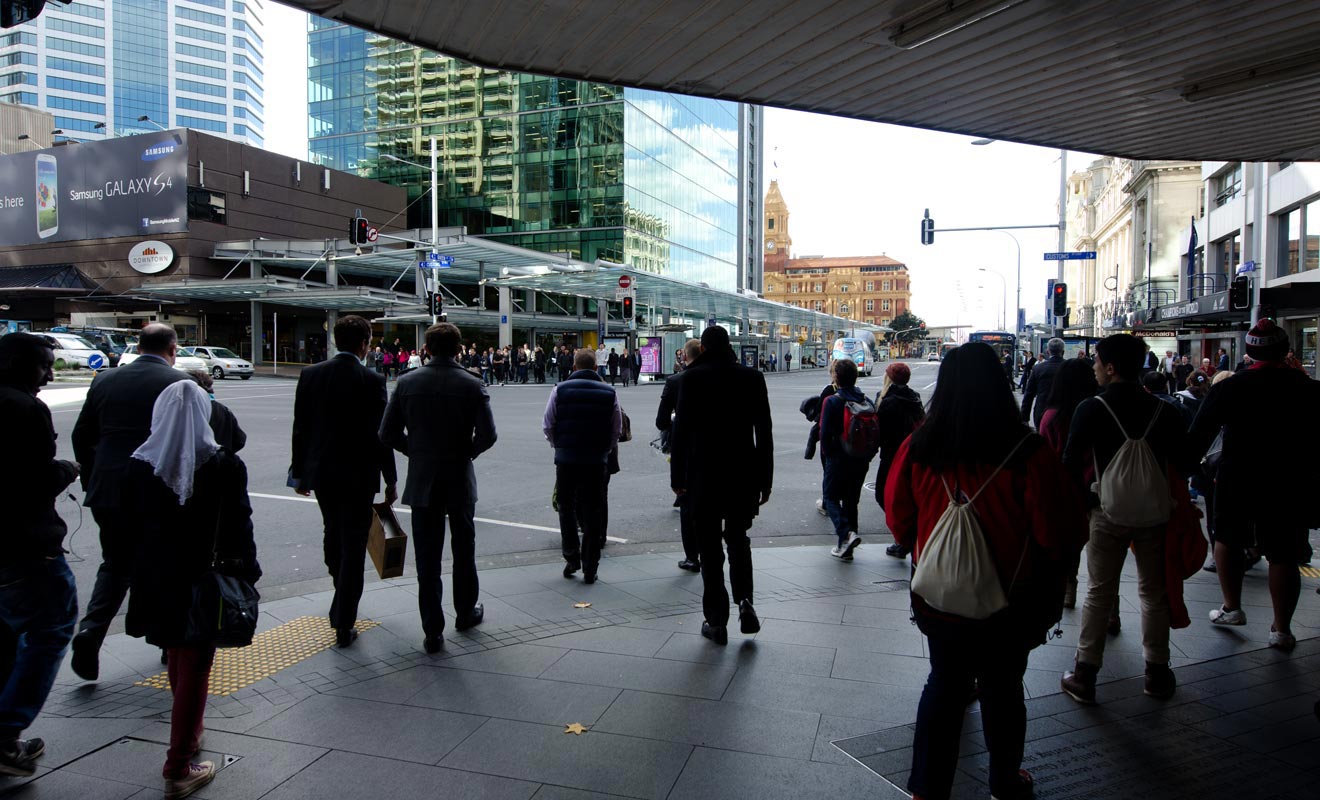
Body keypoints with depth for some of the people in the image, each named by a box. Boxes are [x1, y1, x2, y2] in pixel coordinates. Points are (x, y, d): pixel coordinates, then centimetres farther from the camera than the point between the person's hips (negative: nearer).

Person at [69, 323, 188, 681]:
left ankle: (91, 630, -1)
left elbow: (82, 435, 11)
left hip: (108, 491, 4)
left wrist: (92, 483, 20)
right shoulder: (179, 383, -8)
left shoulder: (105, 380, 6)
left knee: (115, 565, 19)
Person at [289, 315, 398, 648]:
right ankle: (343, 625, 7)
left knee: (333, 535, 25)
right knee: (353, 545, 3)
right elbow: (380, 435, -12)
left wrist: (299, 472, 12)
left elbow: (300, 429, 2)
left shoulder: (310, 375, -2)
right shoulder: (371, 381, -14)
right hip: (358, 475, -5)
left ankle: (342, 601, 46)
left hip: (321, 472, 5)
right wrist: (391, 480, -2)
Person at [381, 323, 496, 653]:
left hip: (422, 481, 0)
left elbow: (388, 433, -4)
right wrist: (468, 452, 6)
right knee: (464, 551, 18)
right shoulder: (473, 385, -8)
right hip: (460, 480, 0)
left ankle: (433, 631, 8)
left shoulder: (407, 383, -4)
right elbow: (487, 435, -13)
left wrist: (415, 451, 11)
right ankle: (466, 613, 33)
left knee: (427, 558, 6)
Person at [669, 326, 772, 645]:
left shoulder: (692, 378, -6)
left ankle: (716, 621, 12)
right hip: (743, 474, 2)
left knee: (710, 546, 7)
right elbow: (764, 433, 2)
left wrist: (677, 477, 2)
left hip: (704, 474, -2)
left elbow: (681, 431, -6)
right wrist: (765, 480, 9)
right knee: (738, 537, 20)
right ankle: (744, 600, 2)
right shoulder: (752, 378, 1)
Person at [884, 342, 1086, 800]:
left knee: (943, 685, 19)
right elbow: (1061, 536, -16)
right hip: (1008, 606, -1)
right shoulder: (1027, 454, -22)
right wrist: (1048, 570, 6)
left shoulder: (917, 450, -13)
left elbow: (898, 519, -1)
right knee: (1002, 692, 19)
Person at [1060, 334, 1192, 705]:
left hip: (1108, 512, -2)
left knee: (1099, 593, 6)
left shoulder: (1092, 409, -9)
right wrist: (1165, 498, 15)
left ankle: (1084, 675, 10)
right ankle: (1157, 673, 25)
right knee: (1154, 592, 15)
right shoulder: (1162, 410, 0)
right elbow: (1181, 461, 4)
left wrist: (1085, 499, 2)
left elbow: (1071, 463, -11)